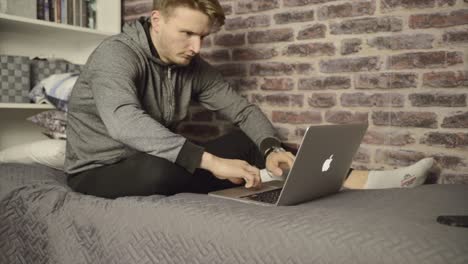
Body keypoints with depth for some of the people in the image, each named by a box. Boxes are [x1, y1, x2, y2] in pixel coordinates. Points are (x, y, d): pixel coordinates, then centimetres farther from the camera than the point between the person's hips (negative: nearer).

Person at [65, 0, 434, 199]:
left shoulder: (193, 66, 0)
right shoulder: (117, 54, -21)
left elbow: (244, 110, 2)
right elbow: (123, 122, -40)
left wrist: (271, 149, -19)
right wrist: (210, 160, -47)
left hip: (158, 164, 6)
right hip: (99, 172, -6)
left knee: (247, 143, -7)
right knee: (161, 168, -40)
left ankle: (363, 180, -14)